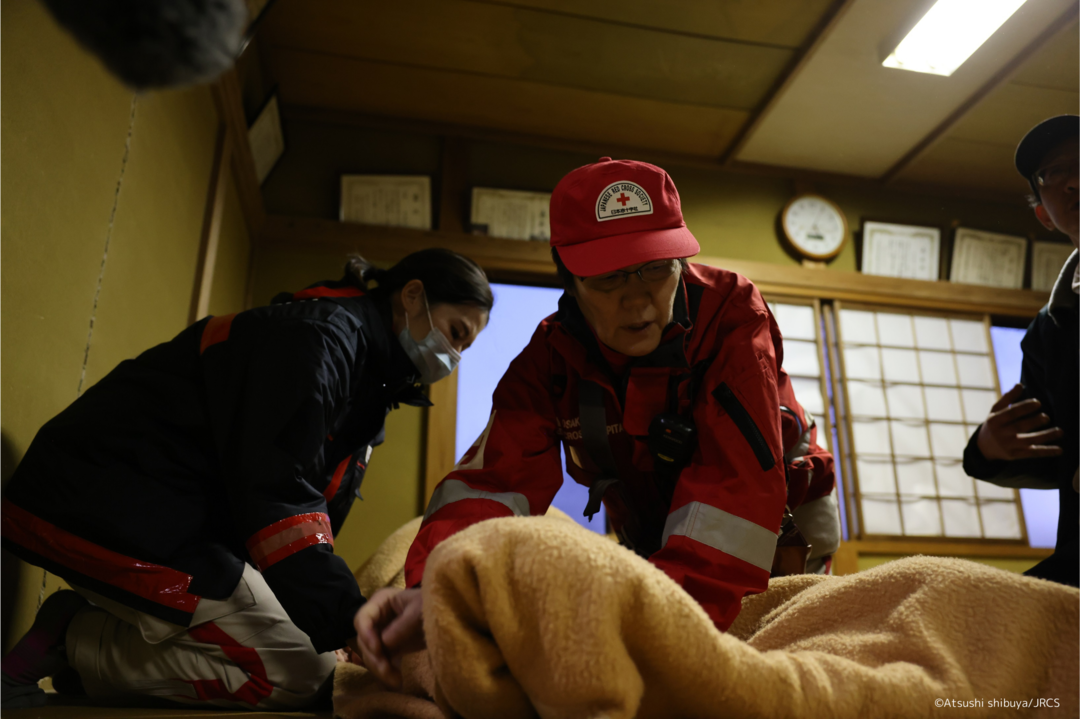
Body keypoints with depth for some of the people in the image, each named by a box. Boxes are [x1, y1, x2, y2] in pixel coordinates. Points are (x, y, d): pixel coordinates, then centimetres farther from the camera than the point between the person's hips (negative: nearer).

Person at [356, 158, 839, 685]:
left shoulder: (730, 314, -29)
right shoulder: (551, 356, -19)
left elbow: (738, 485, -40)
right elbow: (496, 479, -33)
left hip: (777, 528, -2)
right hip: (650, 542, 2)